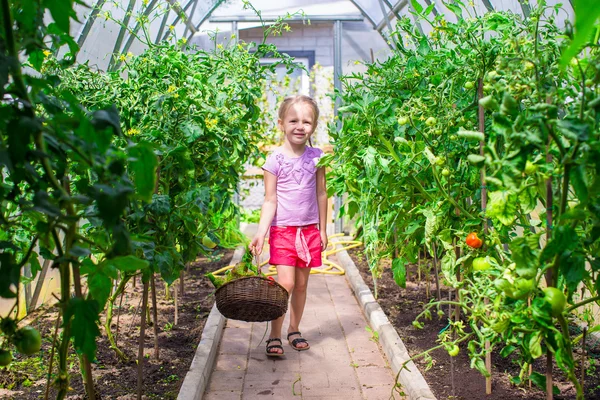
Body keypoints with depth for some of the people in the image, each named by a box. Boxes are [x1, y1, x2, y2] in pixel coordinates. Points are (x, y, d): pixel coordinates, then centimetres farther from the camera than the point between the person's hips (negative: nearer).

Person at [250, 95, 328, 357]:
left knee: (301, 284, 10)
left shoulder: (316, 157, 2)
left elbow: (321, 194, 9)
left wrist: (322, 230, 10)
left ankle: (294, 330, 26)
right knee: (285, 283, -11)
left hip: (309, 229, 3)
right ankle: (274, 336, 1)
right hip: (283, 229, -3)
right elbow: (270, 200, -7)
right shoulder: (275, 159, -7)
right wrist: (260, 233, -16)